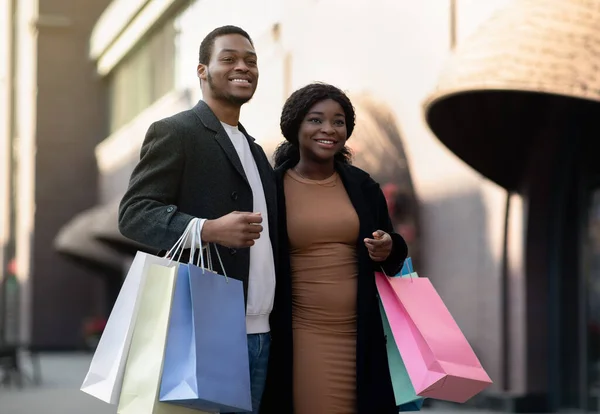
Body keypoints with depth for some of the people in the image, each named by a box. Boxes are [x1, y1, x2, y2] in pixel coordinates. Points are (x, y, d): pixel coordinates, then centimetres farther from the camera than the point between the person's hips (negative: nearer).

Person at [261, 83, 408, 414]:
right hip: (299, 336, -3)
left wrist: (389, 249, -6)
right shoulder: (271, 188, -2)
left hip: (359, 335, 3)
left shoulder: (362, 185, 8)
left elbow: (393, 253, 17)